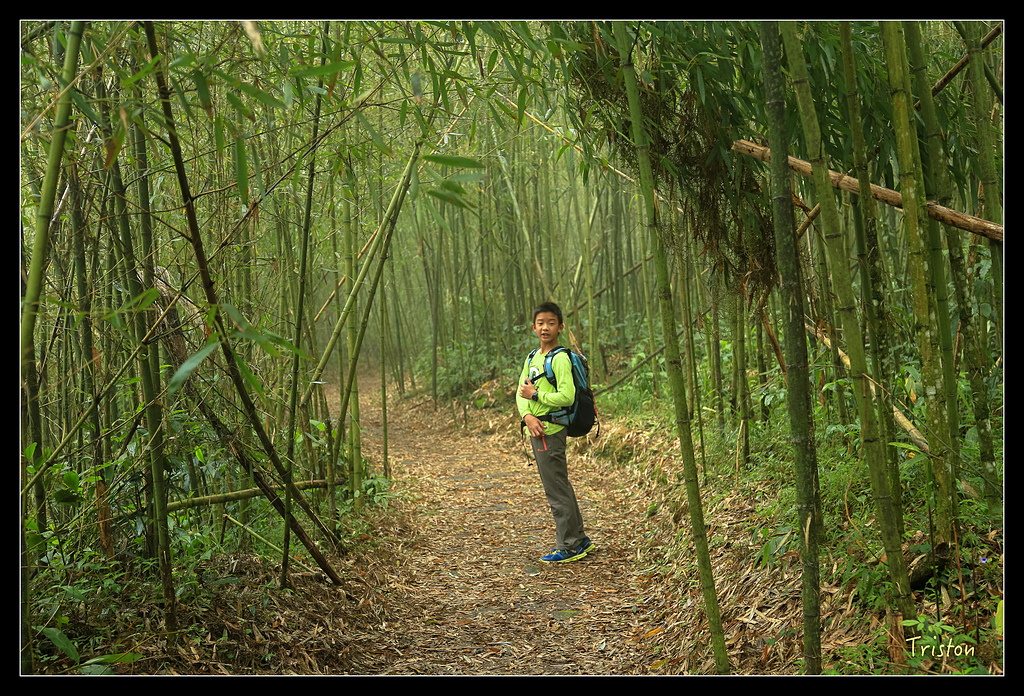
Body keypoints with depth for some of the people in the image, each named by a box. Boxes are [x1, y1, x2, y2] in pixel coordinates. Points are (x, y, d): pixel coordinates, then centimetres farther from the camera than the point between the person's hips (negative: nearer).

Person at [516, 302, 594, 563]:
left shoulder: (560, 358, -13)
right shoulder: (532, 358, 14)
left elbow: (567, 396, -23)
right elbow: (521, 393, 10)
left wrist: (535, 395, -14)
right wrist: (527, 416, -8)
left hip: (550, 430, -9)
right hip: (537, 430, 9)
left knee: (556, 489, -2)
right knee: (559, 486, 16)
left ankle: (568, 547, 9)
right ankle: (579, 539, 28)